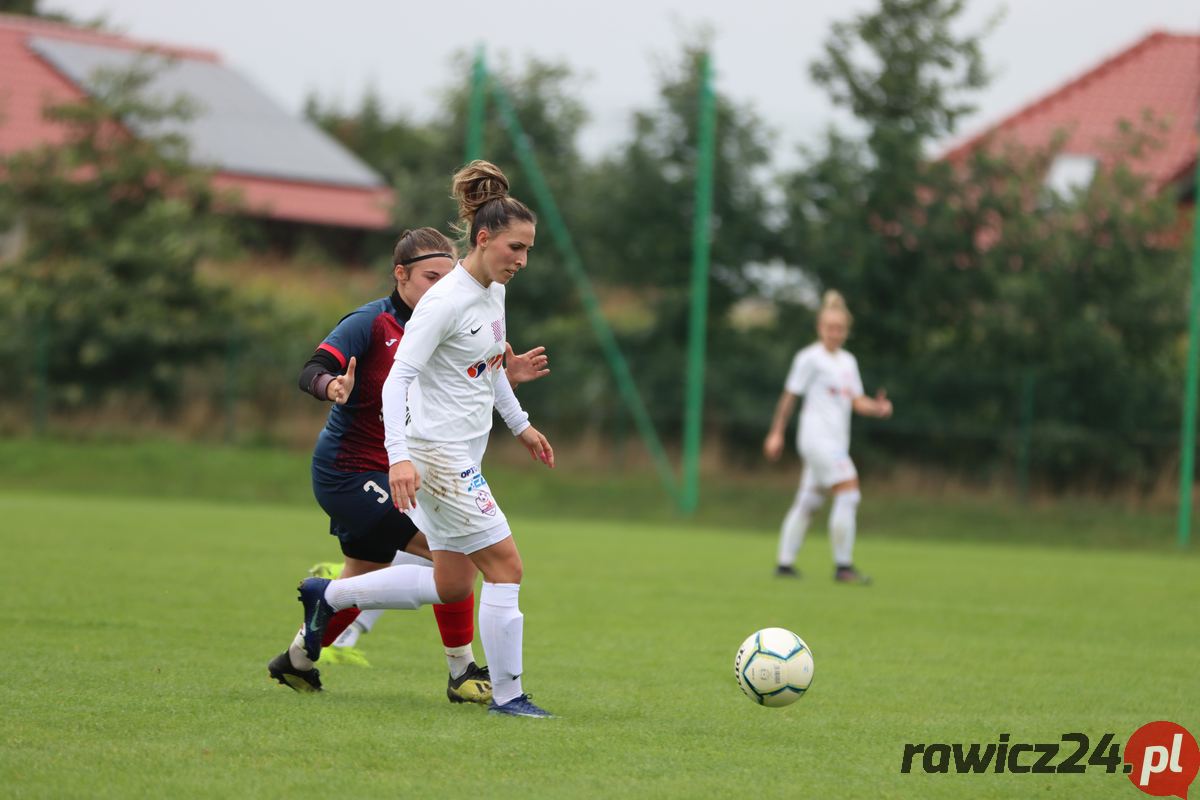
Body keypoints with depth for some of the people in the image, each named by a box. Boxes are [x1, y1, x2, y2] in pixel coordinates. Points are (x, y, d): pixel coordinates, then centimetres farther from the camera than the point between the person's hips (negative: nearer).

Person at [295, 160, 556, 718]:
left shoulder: (495, 290, 9)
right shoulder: (446, 301, -19)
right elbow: (397, 378, -23)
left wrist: (520, 425, 30)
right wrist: (399, 456, -32)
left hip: (463, 457, 10)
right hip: (438, 456, -10)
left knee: (450, 586, 13)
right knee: (506, 567, -9)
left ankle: (328, 596, 26)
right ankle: (507, 695, 0)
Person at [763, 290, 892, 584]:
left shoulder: (848, 361, 15)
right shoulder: (810, 358, -6)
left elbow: (856, 401, 15)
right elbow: (789, 396, -5)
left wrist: (877, 407, -6)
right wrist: (776, 433, -7)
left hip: (835, 443, 8)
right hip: (817, 436, -8)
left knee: (808, 502, 11)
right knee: (849, 494, -16)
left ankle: (785, 563, 17)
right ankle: (843, 566, -14)